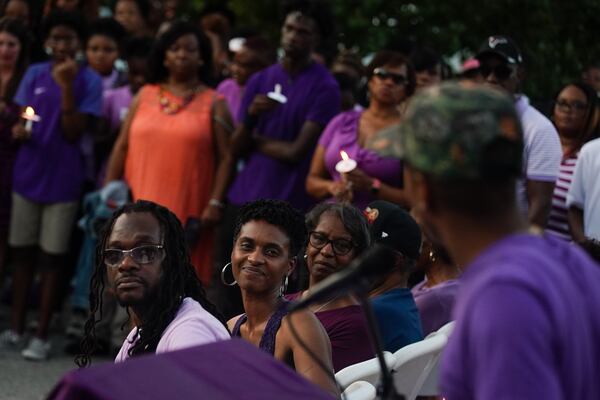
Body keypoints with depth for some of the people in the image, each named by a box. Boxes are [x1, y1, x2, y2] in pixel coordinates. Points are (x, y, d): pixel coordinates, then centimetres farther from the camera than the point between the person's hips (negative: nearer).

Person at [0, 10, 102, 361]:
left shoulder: (90, 81, -7)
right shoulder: (34, 74, 4)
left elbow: (73, 132, -13)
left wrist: (67, 86, -22)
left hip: (63, 181, -4)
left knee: (52, 258, 2)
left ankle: (43, 335, 8)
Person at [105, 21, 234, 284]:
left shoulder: (213, 103, 3)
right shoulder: (145, 96, 11)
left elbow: (225, 157, -2)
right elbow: (122, 147, 13)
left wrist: (215, 203, -11)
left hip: (187, 211, -3)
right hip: (141, 209, 3)